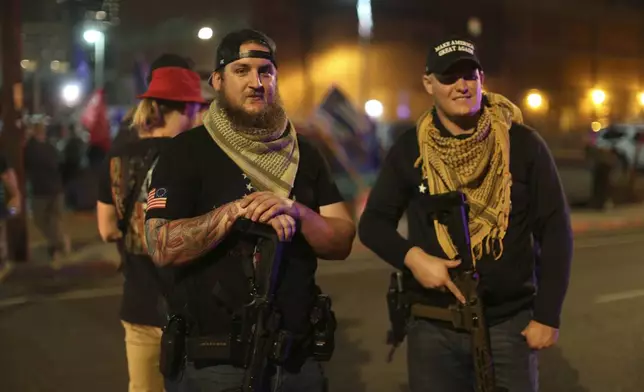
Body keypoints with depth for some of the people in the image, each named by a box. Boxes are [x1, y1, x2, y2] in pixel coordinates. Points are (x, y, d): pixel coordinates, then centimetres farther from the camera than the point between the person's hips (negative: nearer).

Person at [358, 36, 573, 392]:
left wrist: (547, 315, -6)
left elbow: (555, 231, -2)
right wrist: (410, 256, -16)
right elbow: (373, 223, 4)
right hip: (433, 327, 1)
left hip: (509, 323, -1)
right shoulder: (409, 149, 0)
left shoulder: (523, 144, -4)